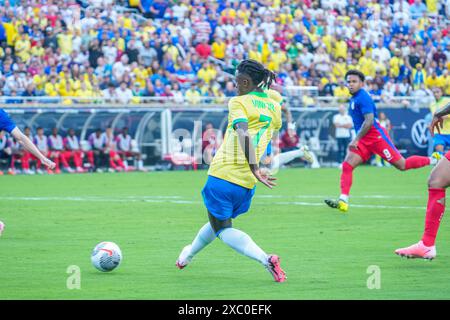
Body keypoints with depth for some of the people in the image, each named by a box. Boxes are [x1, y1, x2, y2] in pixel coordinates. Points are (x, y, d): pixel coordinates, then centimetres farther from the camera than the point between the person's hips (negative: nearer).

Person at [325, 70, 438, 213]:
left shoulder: (363, 98, -15)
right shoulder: (353, 99, 14)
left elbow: (369, 121, -23)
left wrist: (356, 140, -24)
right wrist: (356, 141, 24)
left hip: (377, 137, -9)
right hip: (364, 141, 9)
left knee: (402, 165, -3)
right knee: (347, 166, -10)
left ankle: (433, 161, 16)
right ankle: (343, 201, -16)